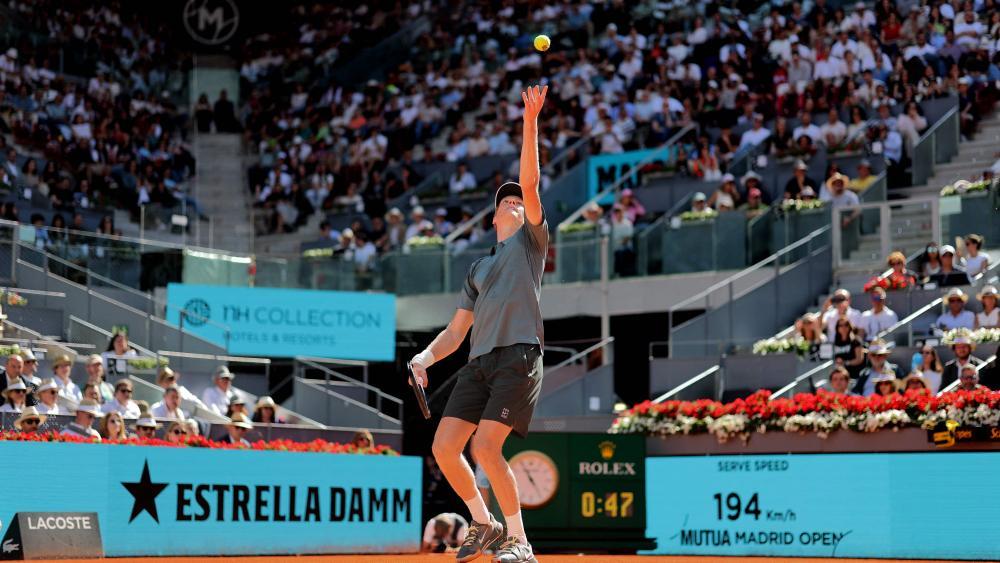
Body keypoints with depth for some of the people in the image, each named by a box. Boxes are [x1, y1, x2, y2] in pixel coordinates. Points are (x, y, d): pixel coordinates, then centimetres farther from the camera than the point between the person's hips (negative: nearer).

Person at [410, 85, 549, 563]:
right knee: (443, 447, -5)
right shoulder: (478, 269, 27)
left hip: (518, 358, -6)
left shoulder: (531, 239, 14)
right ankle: (482, 523, 15)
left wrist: (530, 122, -9)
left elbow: (530, 182, -1)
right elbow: (456, 331, 24)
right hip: (479, 363, 6)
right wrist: (426, 357, 6)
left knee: (485, 446, -19)